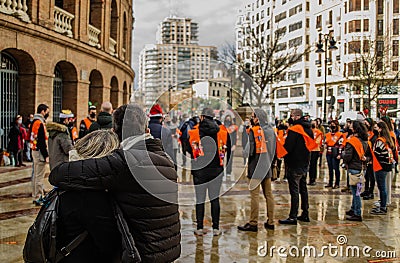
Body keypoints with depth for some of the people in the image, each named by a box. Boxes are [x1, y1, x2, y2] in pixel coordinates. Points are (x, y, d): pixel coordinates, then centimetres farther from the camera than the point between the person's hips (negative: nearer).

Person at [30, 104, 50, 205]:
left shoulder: (34, 122, 14)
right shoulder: (40, 123, -18)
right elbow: (42, 141, -22)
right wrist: (46, 156, -20)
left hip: (34, 151, 11)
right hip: (40, 152, -11)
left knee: (35, 175, 16)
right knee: (39, 175, -6)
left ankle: (35, 196, 25)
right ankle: (38, 198, -2)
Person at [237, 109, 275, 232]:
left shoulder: (254, 131, -11)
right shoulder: (271, 130, 8)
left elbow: (251, 150, -14)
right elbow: (273, 150, 13)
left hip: (256, 167, -6)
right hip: (267, 166, 7)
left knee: (255, 195, -3)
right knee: (268, 194, 11)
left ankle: (253, 223, 0)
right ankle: (270, 222, 17)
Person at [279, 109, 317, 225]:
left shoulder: (294, 129, -16)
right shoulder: (308, 129, 10)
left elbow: (287, 147, -19)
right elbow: (312, 145, 16)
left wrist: (285, 158, -2)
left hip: (295, 164, -9)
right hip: (305, 163, 9)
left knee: (294, 190, -6)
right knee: (303, 188, 15)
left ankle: (293, 217, -4)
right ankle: (305, 214, 22)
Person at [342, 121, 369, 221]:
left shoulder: (352, 141, -15)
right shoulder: (365, 141, 9)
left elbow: (347, 157, -18)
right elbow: (368, 154, 15)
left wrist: (343, 154, 0)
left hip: (354, 168, -8)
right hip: (362, 168, 8)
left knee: (355, 191, -4)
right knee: (356, 190, 19)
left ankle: (357, 214, -1)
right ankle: (353, 210, 30)